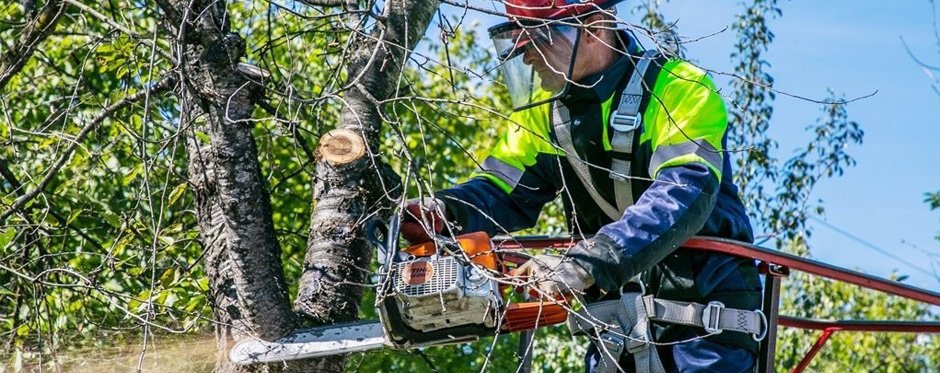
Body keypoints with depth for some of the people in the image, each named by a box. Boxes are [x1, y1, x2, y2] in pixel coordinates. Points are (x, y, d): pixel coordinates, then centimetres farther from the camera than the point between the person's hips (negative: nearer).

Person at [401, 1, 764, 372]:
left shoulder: (678, 89, -16)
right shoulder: (545, 110, 4)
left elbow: (685, 192, -31)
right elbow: (503, 190, 0)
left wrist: (589, 261, -44)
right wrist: (446, 212, -24)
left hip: (704, 300, -5)